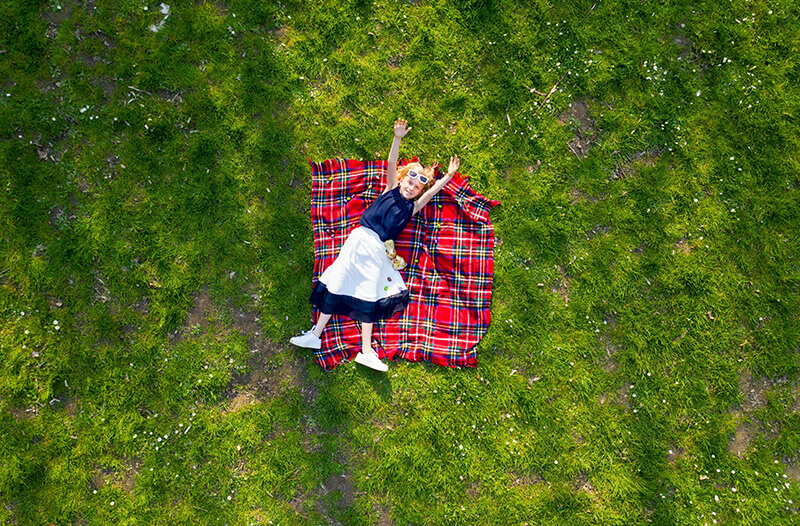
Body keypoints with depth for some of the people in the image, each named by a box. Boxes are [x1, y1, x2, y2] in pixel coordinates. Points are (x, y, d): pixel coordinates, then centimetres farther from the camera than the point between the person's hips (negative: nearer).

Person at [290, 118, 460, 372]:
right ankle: (316, 334, 6)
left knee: (369, 298, -3)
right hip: (359, 239, 0)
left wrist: (449, 176, -2)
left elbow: (432, 191, 7)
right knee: (337, 285, -2)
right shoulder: (390, 190, 14)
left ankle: (366, 350, -1)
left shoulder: (412, 207, 14)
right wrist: (398, 138, -6)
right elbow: (391, 164, 4)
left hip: (378, 250, 0)